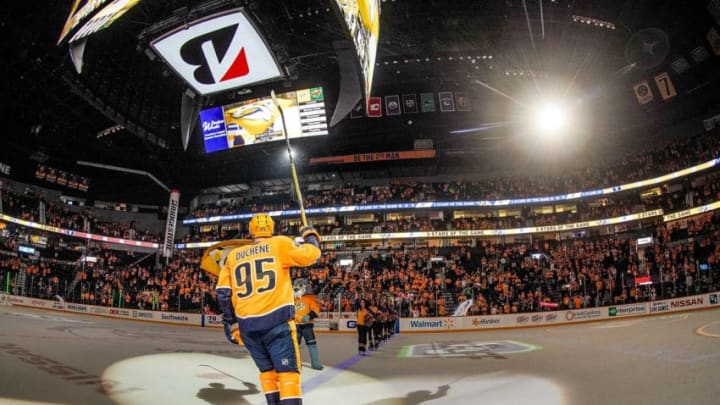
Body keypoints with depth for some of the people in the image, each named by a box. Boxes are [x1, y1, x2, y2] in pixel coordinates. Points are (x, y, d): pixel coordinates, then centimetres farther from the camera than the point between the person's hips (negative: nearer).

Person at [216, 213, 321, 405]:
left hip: (247, 325, 5)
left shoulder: (233, 255, 15)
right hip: (276, 320, -5)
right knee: (287, 371, -4)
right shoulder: (279, 244, 2)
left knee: (267, 369, 19)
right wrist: (310, 236, 18)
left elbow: (223, 292, 15)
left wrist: (230, 323, 24)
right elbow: (309, 254, -2)